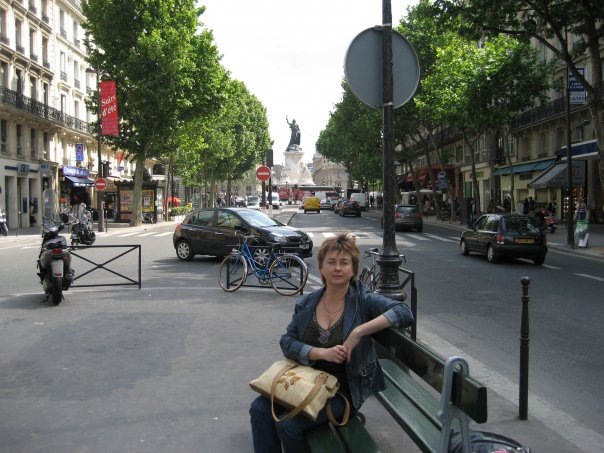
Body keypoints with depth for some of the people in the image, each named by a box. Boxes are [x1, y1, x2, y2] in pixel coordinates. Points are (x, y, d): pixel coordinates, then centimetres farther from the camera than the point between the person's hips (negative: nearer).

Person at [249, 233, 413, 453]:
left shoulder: (363, 300, -9)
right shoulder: (306, 303, 2)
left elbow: (405, 313, -22)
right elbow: (286, 342, -3)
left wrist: (359, 332, -29)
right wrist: (322, 353, -21)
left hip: (343, 389, -4)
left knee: (287, 424, -19)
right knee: (259, 409, -16)